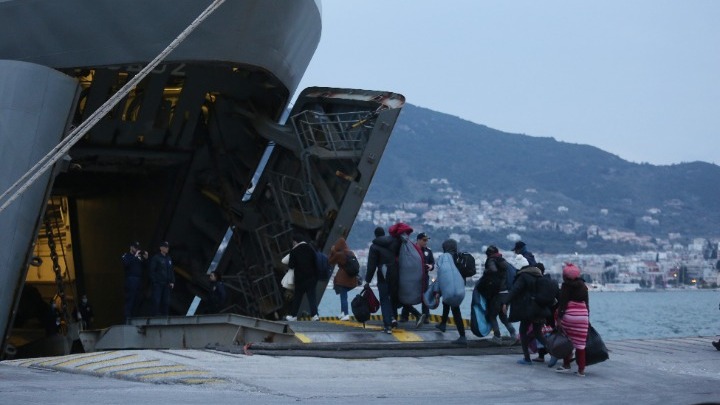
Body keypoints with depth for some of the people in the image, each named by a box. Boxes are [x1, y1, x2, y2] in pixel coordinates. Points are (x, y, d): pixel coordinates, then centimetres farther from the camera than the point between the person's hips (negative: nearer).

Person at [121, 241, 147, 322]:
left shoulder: (140, 256, 17)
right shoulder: (126, 256, 1)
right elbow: (125, 263, -18)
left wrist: (145, 259, -2)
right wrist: (135, 256, -18)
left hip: (138, 281, 6)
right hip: (130, 281, -6)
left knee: (136, 300, 6)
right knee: (129, 300, -7)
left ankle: (134, 317, 11)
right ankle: (128, 318, -8)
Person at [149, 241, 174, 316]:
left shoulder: (169, 258, 16)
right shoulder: (156, 258, -2)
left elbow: (172, 271, 19)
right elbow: (152, 270, -6)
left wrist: (172, 282, 9)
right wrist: (154, 281, -13)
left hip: (167, 284, 6)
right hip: (158, 284, -6)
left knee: (166, 302, 5)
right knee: (156, 301, -7)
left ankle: (165, 316, 8)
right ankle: (156, 316, -7)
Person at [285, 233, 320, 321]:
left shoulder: (294, 251, -9)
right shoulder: (310, 249, 3)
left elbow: (291, 265, -9)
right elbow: (315, 262, 7)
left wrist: (289, 263, 12)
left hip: (300, 278, -3)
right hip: (312, 277, 3)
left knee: (297, 297, 9)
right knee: (312, 296, 5)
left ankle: (293, 315, 17)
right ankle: (315, 315, -6)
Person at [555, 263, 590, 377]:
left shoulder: (566, 286, -2)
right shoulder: (583, 286, 15)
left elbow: (562, 303, -9)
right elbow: (587, 303, 18)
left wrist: (559, 317, -9)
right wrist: (588, 317, 23)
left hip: (569, 315, -4)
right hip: (583, 315, 4)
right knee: (580, 343, 4)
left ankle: (566, 365, 9)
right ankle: (581, 369, 3)